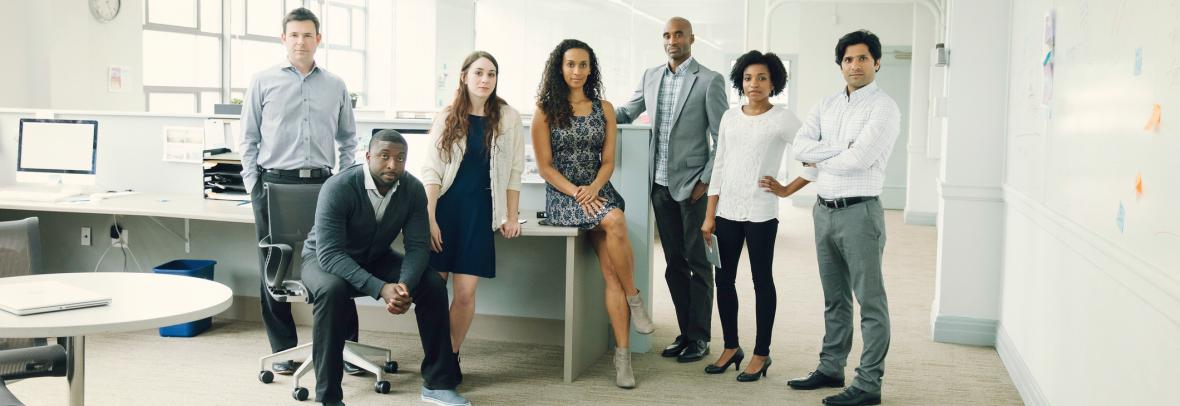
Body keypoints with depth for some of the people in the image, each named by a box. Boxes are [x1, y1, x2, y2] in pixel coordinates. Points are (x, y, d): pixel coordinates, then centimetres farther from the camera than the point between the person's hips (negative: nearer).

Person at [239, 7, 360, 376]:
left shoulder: (336, 86, 10)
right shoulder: (263, 82, 5)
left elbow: (348, 139, 16)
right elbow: (248, 138, 7)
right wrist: (254, 185, -1)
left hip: (322, 184, 1)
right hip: (274, 183, -1)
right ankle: (283, 350, 16)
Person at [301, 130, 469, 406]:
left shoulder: (413, 189, -16)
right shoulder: (338, 188, -29)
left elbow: (417, 246, -14)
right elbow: (329, 253, -35)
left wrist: (405, 285, -35)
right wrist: (380, 288, -45)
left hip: (375, 258, 4)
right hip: (325, 257, -4)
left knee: (433, 285, -16)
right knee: (333, 291, -38)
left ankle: (437, 383, -3)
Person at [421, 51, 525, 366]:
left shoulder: (508, 118, 4)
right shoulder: (447, 118, 5)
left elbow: (514, 172, 6)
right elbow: (431, 171, 0)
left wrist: (511, 217, 3)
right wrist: (429, 219, -8)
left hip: (480, 209, 0)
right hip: (445, 206, 1)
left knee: (465, 292, -7)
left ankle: (451, 355, 11)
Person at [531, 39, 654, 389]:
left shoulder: (604, 108, 12)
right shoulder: (546, 110, 3)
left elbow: (608, 161, 9)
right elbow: (545, 166, -1)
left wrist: (594, 187, -11)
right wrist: (576, 192, -15)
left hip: (597, 191, 3)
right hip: (561, 195, -3)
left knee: (611, 270, -20)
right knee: (615, 222, -33)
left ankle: (622, 354, -16)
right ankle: (634, 298, -14)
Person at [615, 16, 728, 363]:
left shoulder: (709, 81, -5)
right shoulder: (651, 77, 10)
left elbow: (722, 138, -6)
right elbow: (626, 113, 20)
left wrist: (706, 180, -12)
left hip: (692, 186, -5)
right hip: (661, 184, 5)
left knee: (697, 262, 2)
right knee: (674, 262, 10)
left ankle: (699, 338, 10)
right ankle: (685, 332, 19)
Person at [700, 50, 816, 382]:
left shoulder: (782, 119, -5)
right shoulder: (730, 117, 9)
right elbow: (719, 167, 10)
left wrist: (788, 189, -6)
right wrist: (709, 216, 7)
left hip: (760, 213, -5)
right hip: (726, 211, 5)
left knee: (762, 281, 5)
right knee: (724, 279, 9)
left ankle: (761, 354, 15)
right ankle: (731, 347, 24)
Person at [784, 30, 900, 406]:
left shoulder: (884, 107, -7)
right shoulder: (826, 104, 12)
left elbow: (858, 159, -19)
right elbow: (800, 147, -1)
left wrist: (820, 160, -2)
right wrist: (842, 148, -12)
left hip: (859, 212, -7)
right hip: (824, 210, 7)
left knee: (870, 301, -2)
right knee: (835, 299, 16)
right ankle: (831, 368, 26)